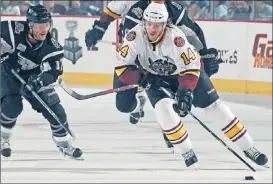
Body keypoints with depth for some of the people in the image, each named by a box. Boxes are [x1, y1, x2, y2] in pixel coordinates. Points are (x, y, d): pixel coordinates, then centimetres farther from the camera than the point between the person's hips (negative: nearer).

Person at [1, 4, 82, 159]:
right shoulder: (15, 30, -30)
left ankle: (64, 143, 14)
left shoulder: (51, 47, -22)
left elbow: (52, 72, -21)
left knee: (54, 108, -5)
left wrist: (38, 82, -40)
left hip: (33, 76, 3)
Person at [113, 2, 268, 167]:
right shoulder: (135, 36, -30)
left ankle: (248, 148, 6)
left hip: (188, 68, -1)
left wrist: (186, 92, -41)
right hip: (155, 77, 2)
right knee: (163, 107, -24)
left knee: (214, 105, -3)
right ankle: (187, 152, -8)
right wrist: (141, 78, -34)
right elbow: (123, 66, -23)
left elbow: (191, 67, -31)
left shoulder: (175, 37, -36)